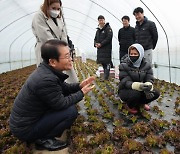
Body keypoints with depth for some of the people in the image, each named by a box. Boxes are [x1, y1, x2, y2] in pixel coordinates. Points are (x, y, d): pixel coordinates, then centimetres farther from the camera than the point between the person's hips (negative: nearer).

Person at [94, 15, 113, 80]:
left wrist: (101, 44, -16)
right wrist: (95, 44, 0)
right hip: (100, 49, 8)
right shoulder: (98, 30, 20)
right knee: (102, 62, 10)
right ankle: (105, 75, 21)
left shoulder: (108, 28, -3)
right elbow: (95, 39, 23)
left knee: (107, 62, -10)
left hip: (107, 48, -7)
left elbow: (109, 38, -14)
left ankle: (106, 76, -8)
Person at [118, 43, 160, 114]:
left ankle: (141, 102, 14)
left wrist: (148, 87, -38)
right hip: (125, 90, -4)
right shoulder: (124, 66, -16)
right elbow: (125, 82, -25)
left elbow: (149, 79, -12)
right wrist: (138, 86, -45)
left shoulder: (146, 65, -3)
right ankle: (130, 106, 1)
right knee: (135, 94, -36)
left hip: (141, 89, 4)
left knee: (156, 93, -17)